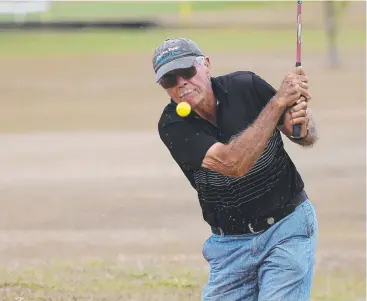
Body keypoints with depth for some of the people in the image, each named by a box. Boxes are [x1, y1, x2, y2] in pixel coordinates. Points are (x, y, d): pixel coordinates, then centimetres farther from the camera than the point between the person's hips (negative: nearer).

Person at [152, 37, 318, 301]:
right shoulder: (172, 125, -14)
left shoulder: (246, 87, -11)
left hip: (288, 227, -2)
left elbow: (309, 139, 1)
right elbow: (232, 163, -30)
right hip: (231, 244, 2)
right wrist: (279, 101, -32)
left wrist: (302, 125, -24)